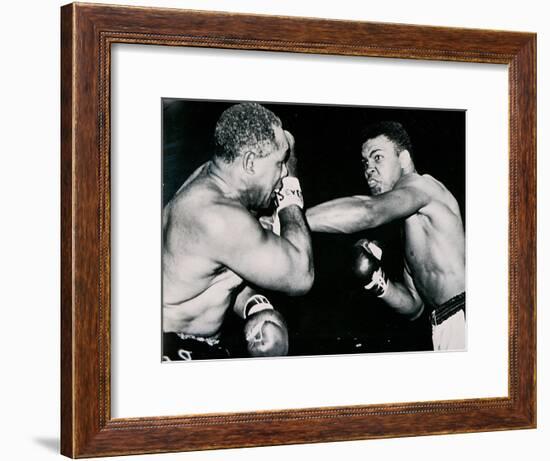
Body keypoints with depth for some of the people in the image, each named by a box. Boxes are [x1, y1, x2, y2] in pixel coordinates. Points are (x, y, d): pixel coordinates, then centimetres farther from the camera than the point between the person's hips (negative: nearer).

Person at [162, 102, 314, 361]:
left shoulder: (211, 176, 0)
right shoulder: (217, 216, -30)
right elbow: (300, 276, -22)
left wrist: (256, 307, -7)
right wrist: (290, 190, -14)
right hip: (172, 350, -10)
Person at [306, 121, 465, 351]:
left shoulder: (421, 184, -5)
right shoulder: (408, 229, 23)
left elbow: (367, 211, -26)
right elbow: (414, 305, 23)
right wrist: (378, 282, 3)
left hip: (462, 317, -9)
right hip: (446, 328, 9)